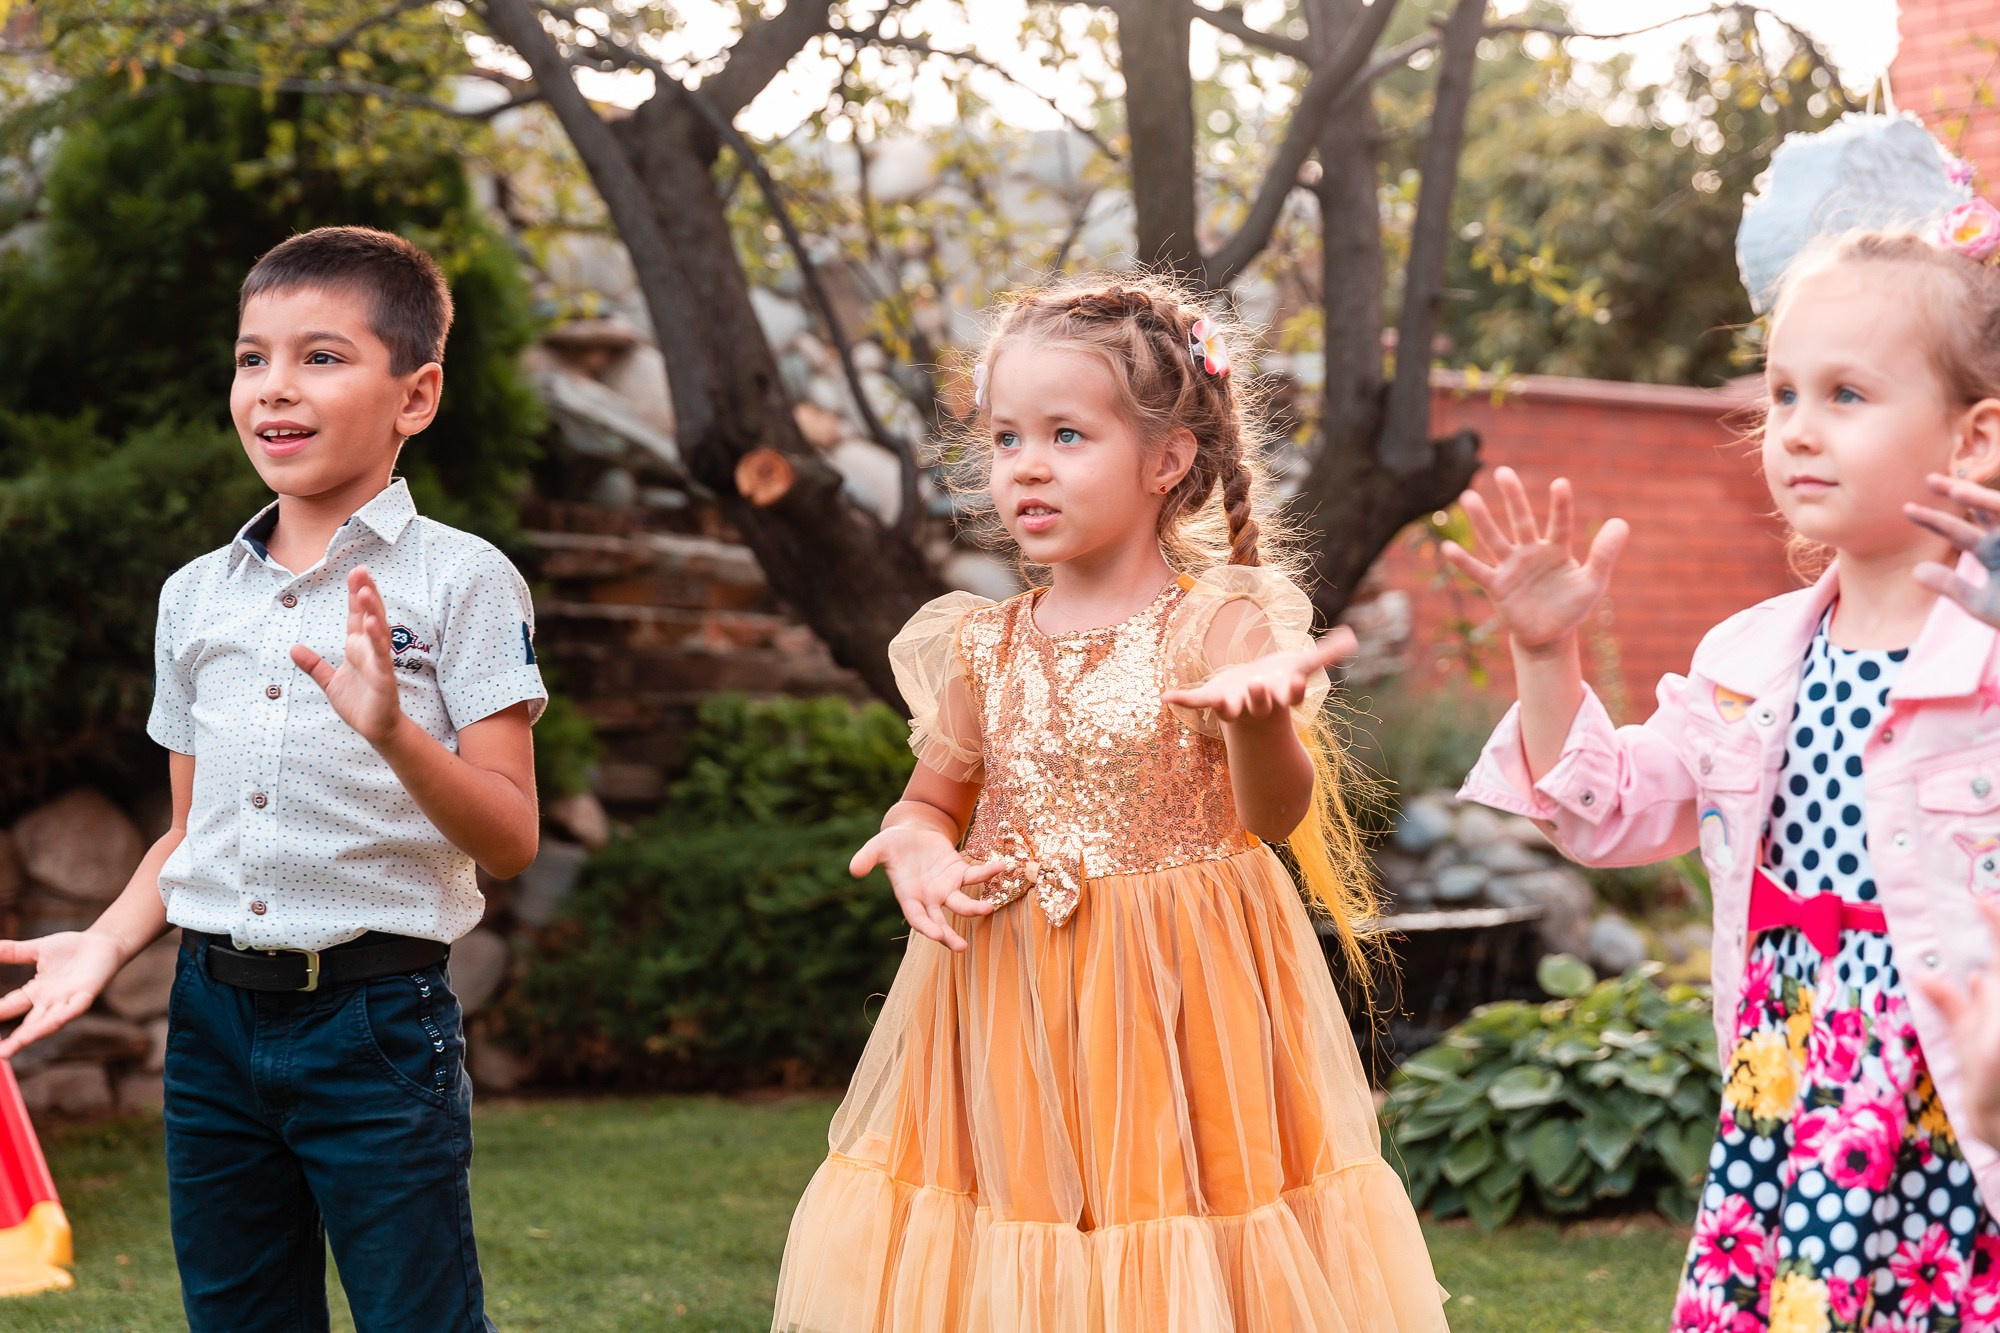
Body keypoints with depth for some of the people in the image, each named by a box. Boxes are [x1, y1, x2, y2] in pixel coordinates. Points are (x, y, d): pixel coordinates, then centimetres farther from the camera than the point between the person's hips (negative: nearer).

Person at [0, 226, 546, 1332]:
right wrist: (107, 943, 1)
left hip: (379, 1024, -5)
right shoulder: (195, 596, 9)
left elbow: (508, 842, -12)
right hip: (212, 1017, 5)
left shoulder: (461, 582, -7)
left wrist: (391, 730, -27)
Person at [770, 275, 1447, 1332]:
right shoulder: (983, 648, 5)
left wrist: (1258, 716, -40)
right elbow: (933, 800, 16)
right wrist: (915, 851, -7)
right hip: (1006, 1009, 4)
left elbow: (1278, 815, -18)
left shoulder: (1218, 625, -7)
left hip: (1181, 1002, -4)